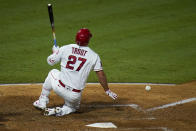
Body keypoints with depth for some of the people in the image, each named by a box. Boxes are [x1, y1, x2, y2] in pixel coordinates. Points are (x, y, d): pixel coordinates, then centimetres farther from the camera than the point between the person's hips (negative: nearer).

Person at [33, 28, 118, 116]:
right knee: (73, 107, 32)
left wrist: (55, 51, 32)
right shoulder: (94, 56, -2)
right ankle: (62, 111, -4)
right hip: (75, 96, -1)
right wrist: (107, 91, 12)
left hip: (60, 88, 1)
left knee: (53, 73, 32)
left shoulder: (65, 49, -1)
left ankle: (42, 101, 30)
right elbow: (101, 74, 1)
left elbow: (50, 61, 11)